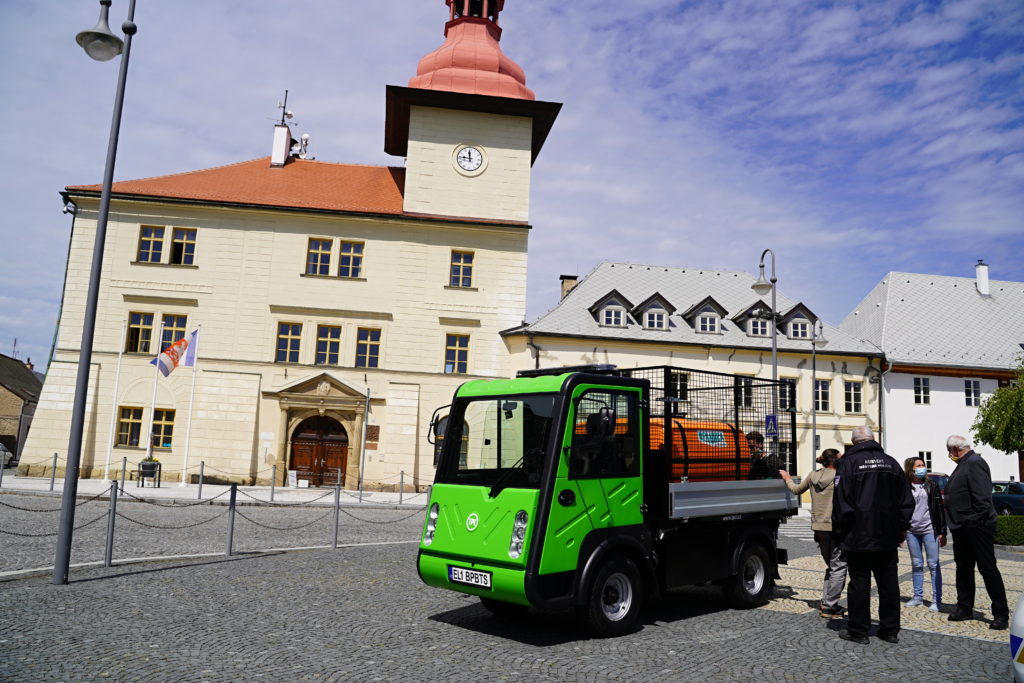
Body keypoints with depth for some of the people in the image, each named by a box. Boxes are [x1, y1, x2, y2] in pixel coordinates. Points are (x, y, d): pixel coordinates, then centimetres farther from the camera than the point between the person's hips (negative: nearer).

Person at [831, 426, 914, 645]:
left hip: (858, 537, -4)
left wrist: (840, 530, -1)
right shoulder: (891, 462, 7)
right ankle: (890, 629, 18)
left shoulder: (848, 462, -8)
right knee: (888, 583, 11)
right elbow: (906, 501, 11)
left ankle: (858, 631, 7)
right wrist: (901, 529, 17)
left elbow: (841, 501, -11)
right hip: (887, 537, 5)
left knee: (859, 582, 1)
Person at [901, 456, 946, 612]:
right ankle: (918, 597, 17)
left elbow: (940, 509, 1)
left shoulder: (931, 486, 2)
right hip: (912, 531, 2)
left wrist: (942, 532, -3)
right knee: (916, 564, 9)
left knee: (933, 565, -1)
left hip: (929, 530, -2)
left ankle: (937, 600, 3)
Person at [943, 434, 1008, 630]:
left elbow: (982, 497, -22)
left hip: (977, 527, -10)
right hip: (962, 529, 10)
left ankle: (1001, 614, 5)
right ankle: (965, 608, 23)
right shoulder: (963, 465, 17)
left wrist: (975, 521, -21)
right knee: (963, 568, 14)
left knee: (988, 569, -3)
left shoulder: (975, 463, -15)